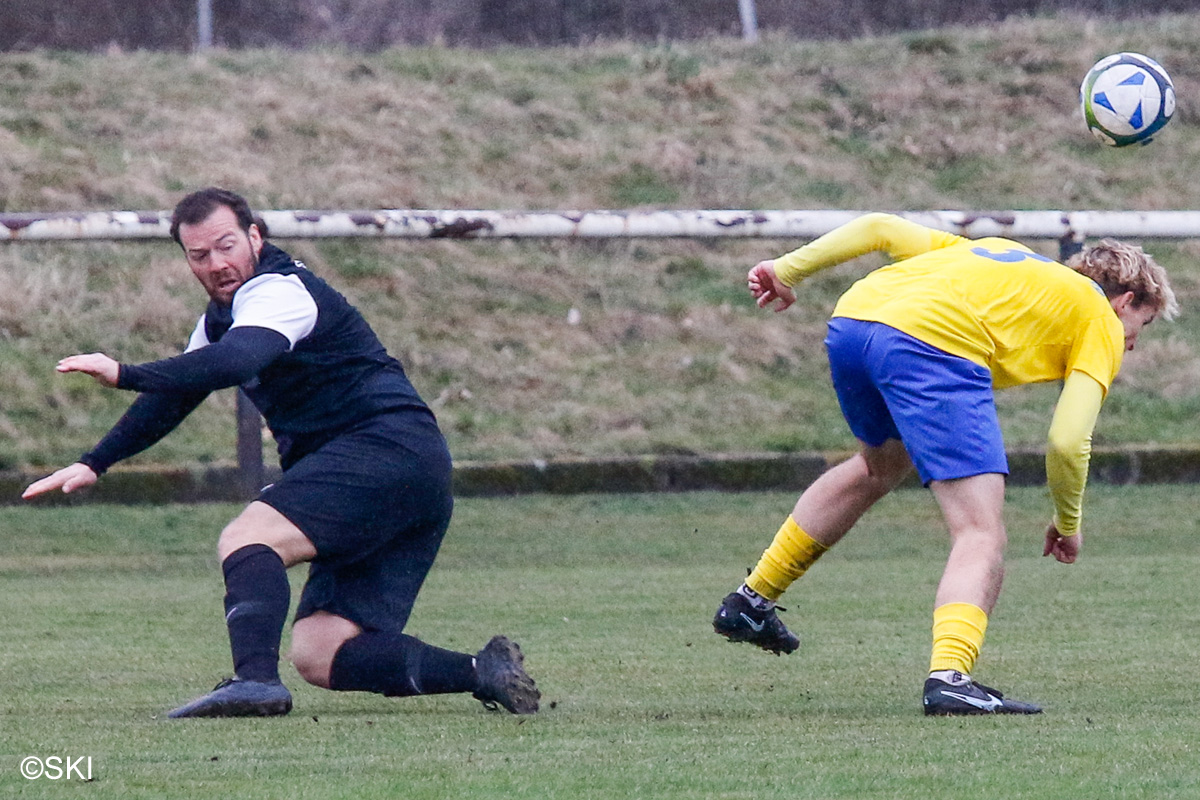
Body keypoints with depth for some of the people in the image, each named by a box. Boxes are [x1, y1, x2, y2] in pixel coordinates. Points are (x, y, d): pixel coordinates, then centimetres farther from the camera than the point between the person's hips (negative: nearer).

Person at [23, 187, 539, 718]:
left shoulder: (278, 291, -8)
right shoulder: (222, 315, 23)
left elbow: (233, 362, -29)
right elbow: (174, 394, 35)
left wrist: (124, 374, -35)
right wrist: (93, 465, 30)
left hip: (386, 444, -10)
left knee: (246, 538, -24)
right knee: (318, 656, -2)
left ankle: (255, 679, -45)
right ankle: (479, 671, -11)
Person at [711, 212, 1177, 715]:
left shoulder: (998, 254, 36)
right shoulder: (1102, 324, 18)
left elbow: (880, 228, 26)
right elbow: (1067, 442, 5)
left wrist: (787, 272, 29)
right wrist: (1068, 523, 21)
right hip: (935, 341, -8)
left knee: (882, 462, 37)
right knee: (982, 537, -4)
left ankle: (751, 601, 45)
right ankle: (949, 678, -28)